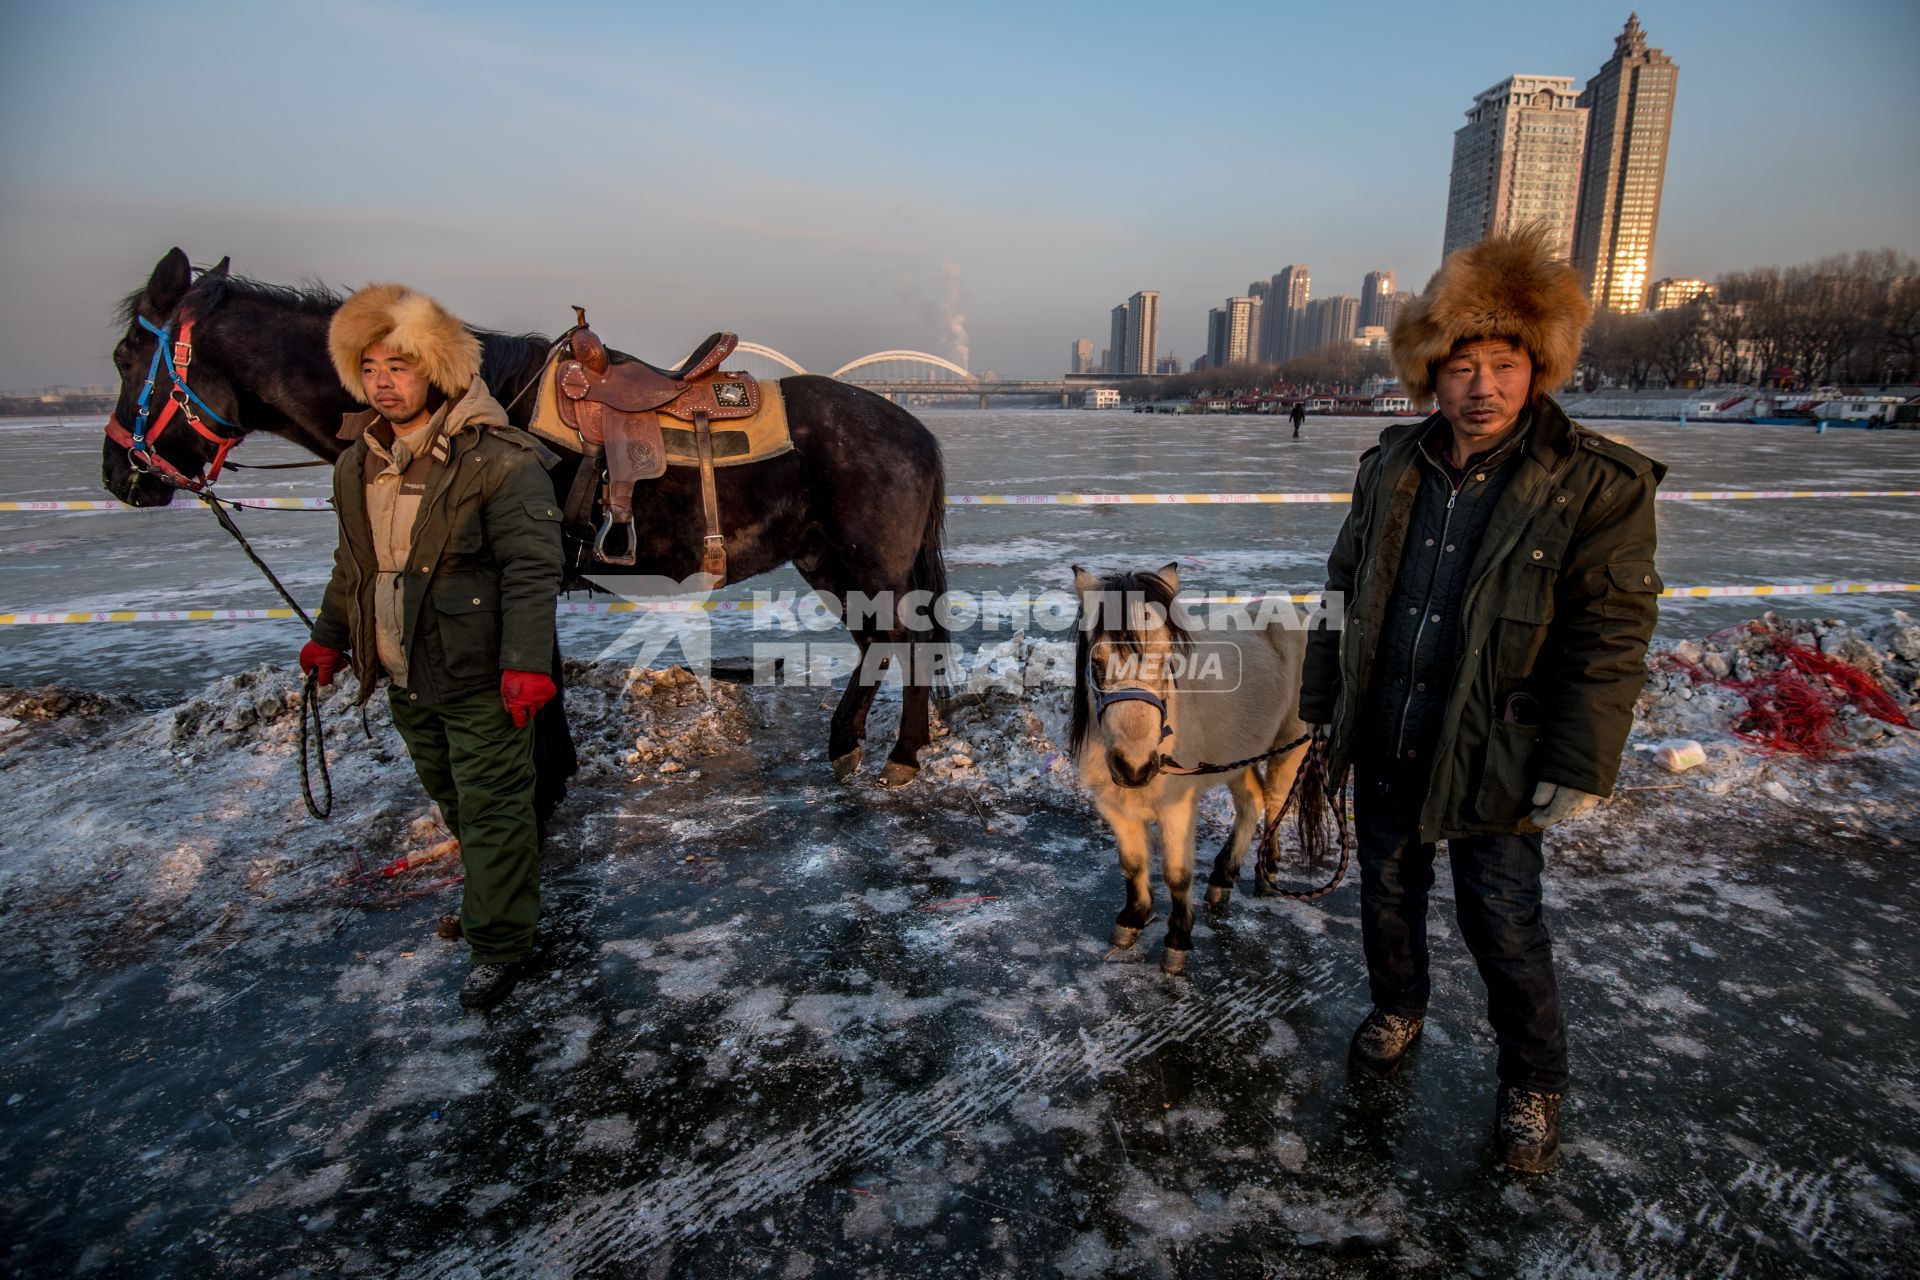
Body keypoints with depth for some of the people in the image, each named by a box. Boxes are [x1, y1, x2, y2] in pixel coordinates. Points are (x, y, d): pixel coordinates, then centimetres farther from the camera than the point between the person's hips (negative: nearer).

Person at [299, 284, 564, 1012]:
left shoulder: (498, 460, -18)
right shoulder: (358, 460, 7)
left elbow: (531, 569, -21)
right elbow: (352, 561, 19)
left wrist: (526, 662, -27)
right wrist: (330, 636, 22)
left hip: (478, 677, -8)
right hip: (404, 676, 8)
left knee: (492, 806, 2)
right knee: (447, 795, 23)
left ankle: (499, 945, 16)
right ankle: (493, 890, 45)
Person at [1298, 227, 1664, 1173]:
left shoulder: (1597, 484, -12)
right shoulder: (1392, 467, 2)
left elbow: (1610, 638, -12)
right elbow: (1345, 590, 9)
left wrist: (1576, 771, -14)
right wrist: (1319, 703, 9)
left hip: (1492, 763, -4)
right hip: (1383, 747, 4)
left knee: (1505, 930, 9)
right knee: (1388, 895, 21)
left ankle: (1532, 1087, 34)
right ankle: (1397, 1012, 48)